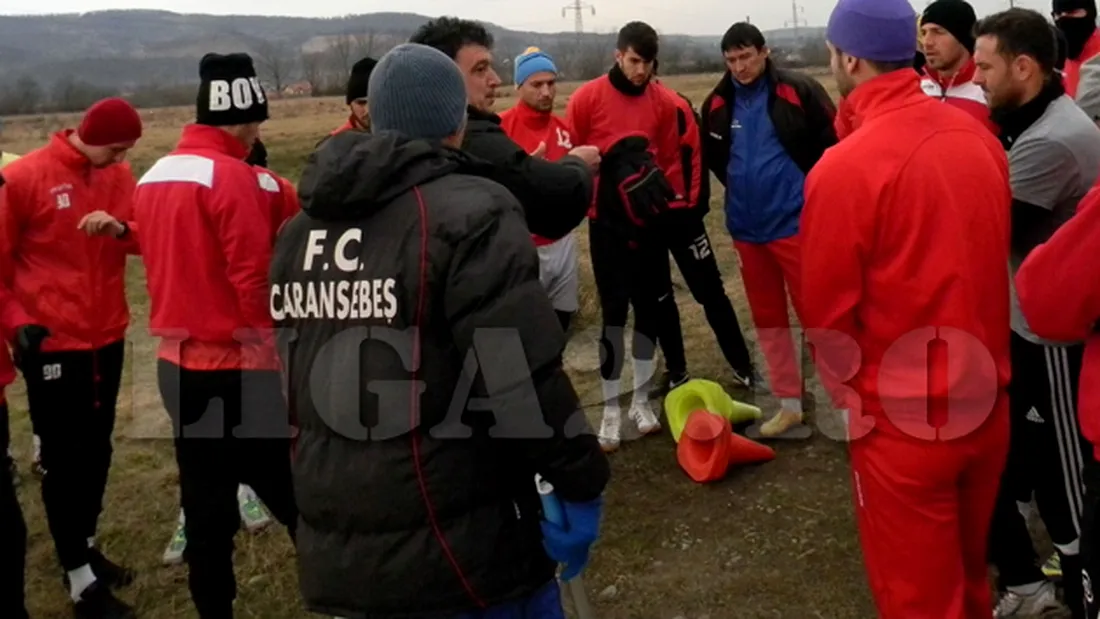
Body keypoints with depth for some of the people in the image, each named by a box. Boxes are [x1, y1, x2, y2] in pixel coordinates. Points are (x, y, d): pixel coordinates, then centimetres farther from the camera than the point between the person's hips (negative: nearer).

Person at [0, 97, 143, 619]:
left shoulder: (119, 175, 3)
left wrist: (120, 228, -18)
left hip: (107, 336, 6)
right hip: (52, 342, -5)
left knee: (97, 450, 16)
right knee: (65, 458, 1)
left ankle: (85, 547, 34)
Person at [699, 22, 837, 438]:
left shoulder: (798, 91, -9)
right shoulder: (718, 104, 4)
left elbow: (832, 142, -6)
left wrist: (811, 191, -6)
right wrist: (739, 188, 11)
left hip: (795, 222, -5)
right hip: (746, 228, 5)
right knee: (767, 318, 13)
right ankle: (790, 403, 25)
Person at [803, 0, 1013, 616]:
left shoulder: (845, 166, -21)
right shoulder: (980, 137, -3)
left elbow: (828, 311, -13)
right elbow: (991, 257, 8)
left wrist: (851, 392, 5)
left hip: (903, 417, -5)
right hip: (987, 399, 6)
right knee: (970, 569, 26)